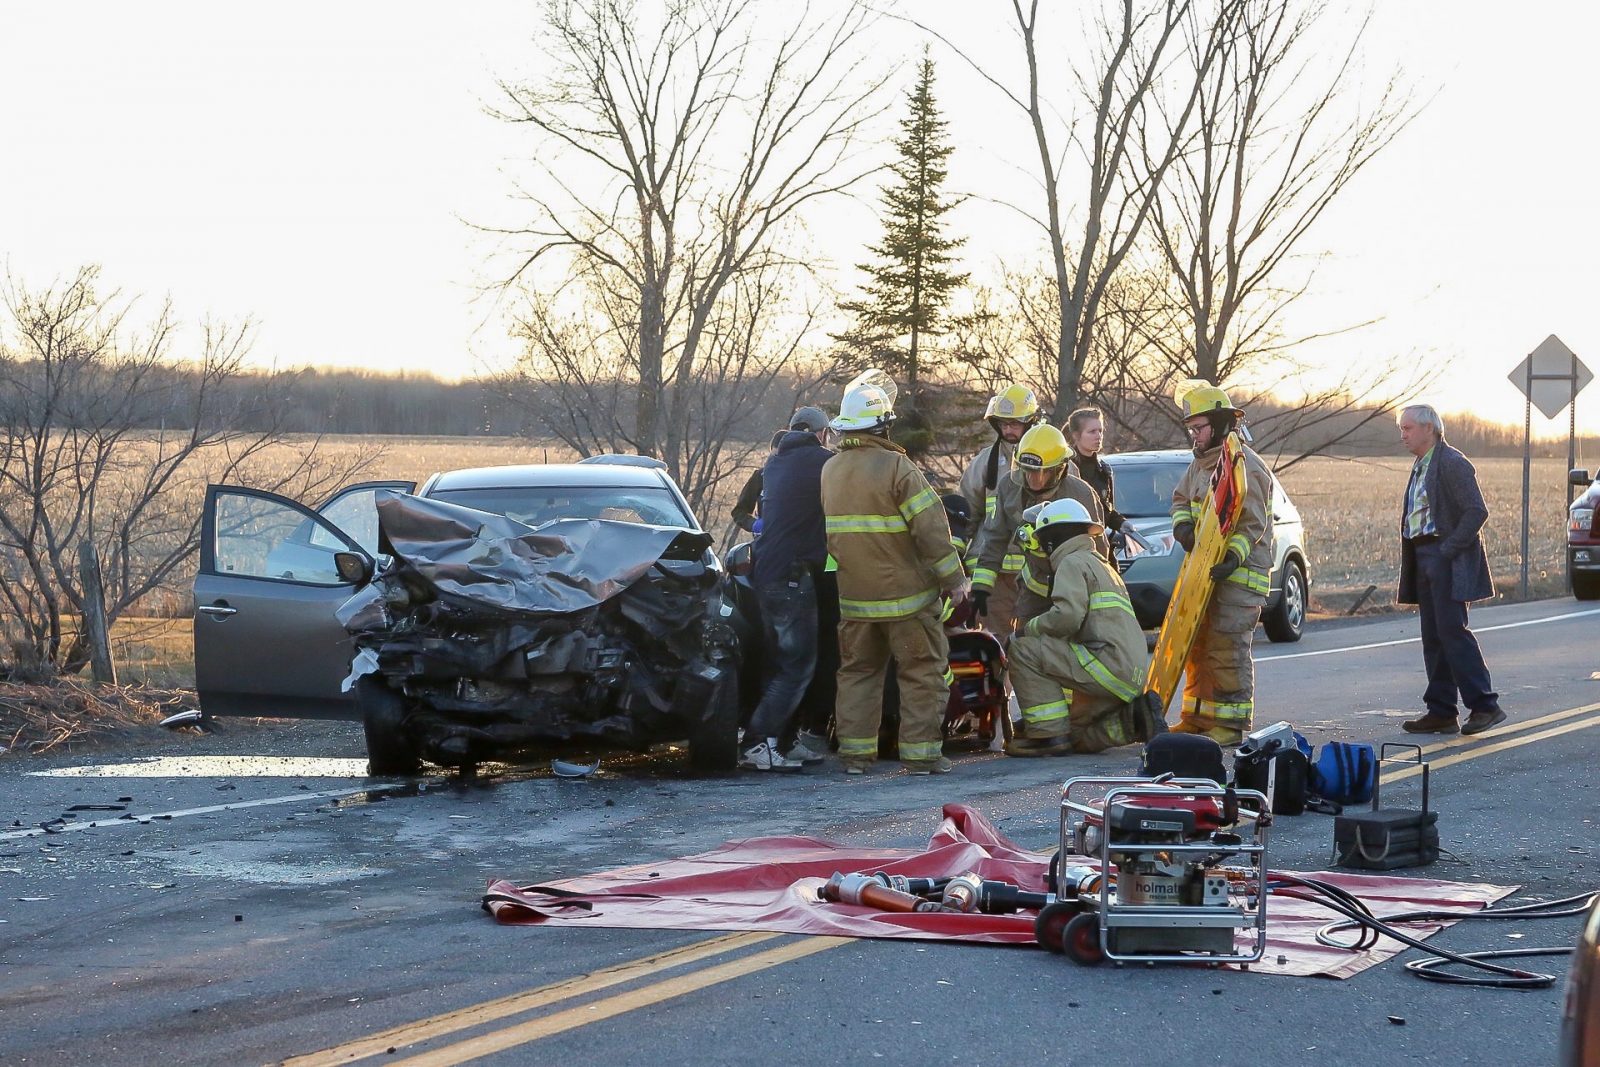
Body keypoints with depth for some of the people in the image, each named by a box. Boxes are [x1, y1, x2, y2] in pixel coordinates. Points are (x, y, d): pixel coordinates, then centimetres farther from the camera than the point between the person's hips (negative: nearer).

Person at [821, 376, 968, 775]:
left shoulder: (830, 470, 7)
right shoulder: (896, 467, -14)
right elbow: (931, 527, -16)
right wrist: (953, 579, -8)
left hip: (853, 595, 6)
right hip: (905, 593, -6)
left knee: (857, 671, 14)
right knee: (922, 672, 2)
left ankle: (855, 752, 12)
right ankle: (920, 753, 1)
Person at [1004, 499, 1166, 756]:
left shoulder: (1072, 563, -1)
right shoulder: (1102, 564, 30)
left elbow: (1067, 617, -18)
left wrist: (1030, 628, -2)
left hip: (1108, 664, -10)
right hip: (1134, 674, 10)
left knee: (1023, 650, -10)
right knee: (1076, 738, 21)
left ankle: (1049, 733, -13)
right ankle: (1134, 720, 4)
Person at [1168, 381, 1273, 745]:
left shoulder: (1246, 465, -14)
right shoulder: (1200, 463, 15)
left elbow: (1253, 524, -19)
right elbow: (1181, 497, 22)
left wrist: (1233, 558, -32)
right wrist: (1182, 525, -1)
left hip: (1239, 573, -9)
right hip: (1205, 570, 9)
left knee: (1227, 648, -12)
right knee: (1197, 645, 12)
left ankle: (1232, 724, -9)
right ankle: (1198, 717, 21)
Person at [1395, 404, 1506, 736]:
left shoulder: (1452, 463, -11)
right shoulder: (1420, 467, 19)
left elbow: (1477, 511, -18)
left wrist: (1449, 550, -19)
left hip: (1448, 560, -10)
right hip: (1424, 559, 10)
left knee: (1452, 631, -12)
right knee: (1433, 637, 8)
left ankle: (1484, 705, -9)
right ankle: (1441, 712, 11)